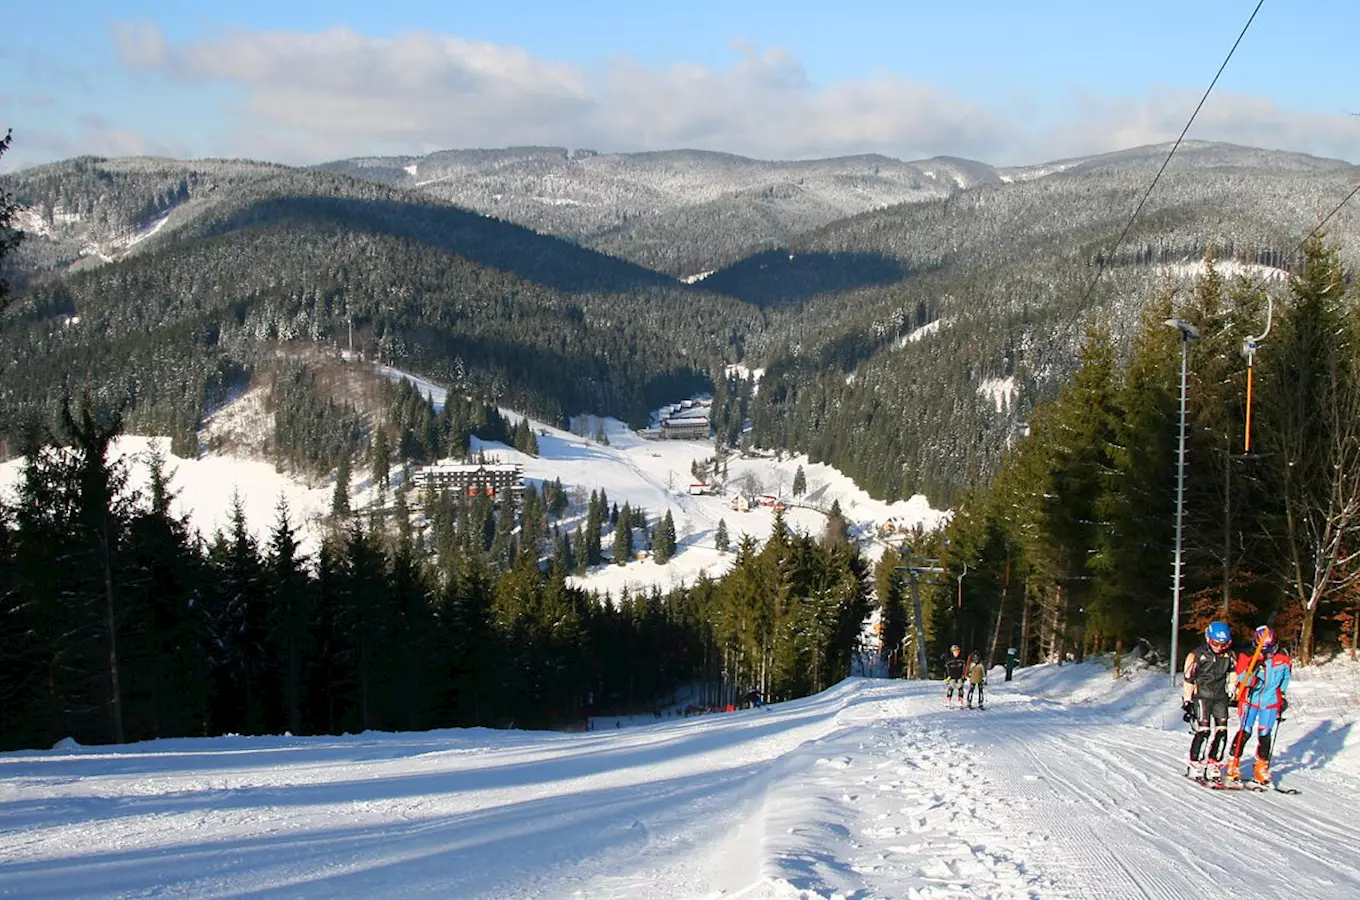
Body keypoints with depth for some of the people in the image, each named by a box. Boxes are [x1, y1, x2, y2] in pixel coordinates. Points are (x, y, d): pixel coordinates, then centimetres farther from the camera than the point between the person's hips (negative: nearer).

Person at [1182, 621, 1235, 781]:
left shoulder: (1229, 655, 6)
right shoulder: (1197, 655, -8)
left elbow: (1233, 672, 23)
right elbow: (1188, 679, -5)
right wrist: (1187, 700, -6)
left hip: (1220, 697, 5)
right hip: (1201, 696, -5)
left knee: (1221, 732, -4)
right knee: (1203, 731, -14)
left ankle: (1213, 766, 3)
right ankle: (1194, 765, -5)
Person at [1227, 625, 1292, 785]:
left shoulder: (1282, 659, -2)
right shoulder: (1248, 657, -11)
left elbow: (1286, 677, 16)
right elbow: (1244, 680, -15)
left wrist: (1282, 697, 17)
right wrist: (1253, 668, -32)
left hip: (1270, 702, 2)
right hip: (1250, 700, -2)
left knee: (1264, 735, 4)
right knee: (1245, 732, -6)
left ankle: (1261, 769, 14)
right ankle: (1233, 765, 4)